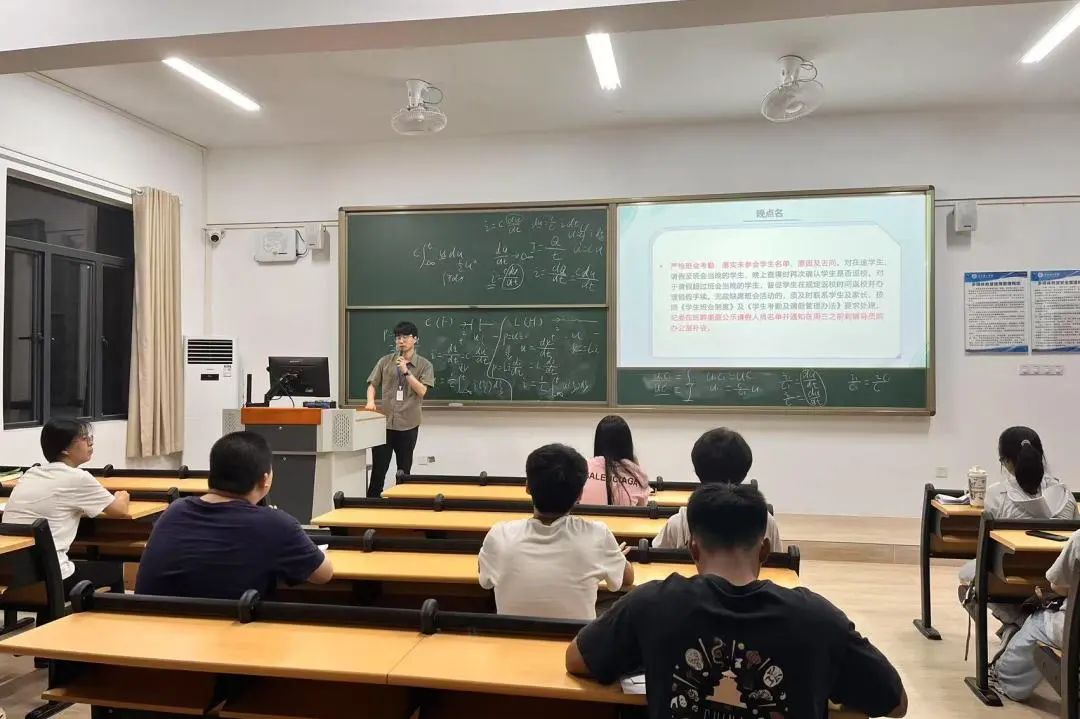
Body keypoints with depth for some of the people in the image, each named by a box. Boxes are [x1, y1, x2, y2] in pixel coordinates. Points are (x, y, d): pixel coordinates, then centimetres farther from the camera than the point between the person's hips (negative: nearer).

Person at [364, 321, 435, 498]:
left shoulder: (424, 365, 0)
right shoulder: (385, 361, 5)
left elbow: (421, 391, -9)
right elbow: (372, 385, 9)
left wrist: (406, 371, -16)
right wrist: (370, 401, -10)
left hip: (408, 424, 0)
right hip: (384, 422, 1)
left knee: (404, 469, 10)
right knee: (378, 468, -1)